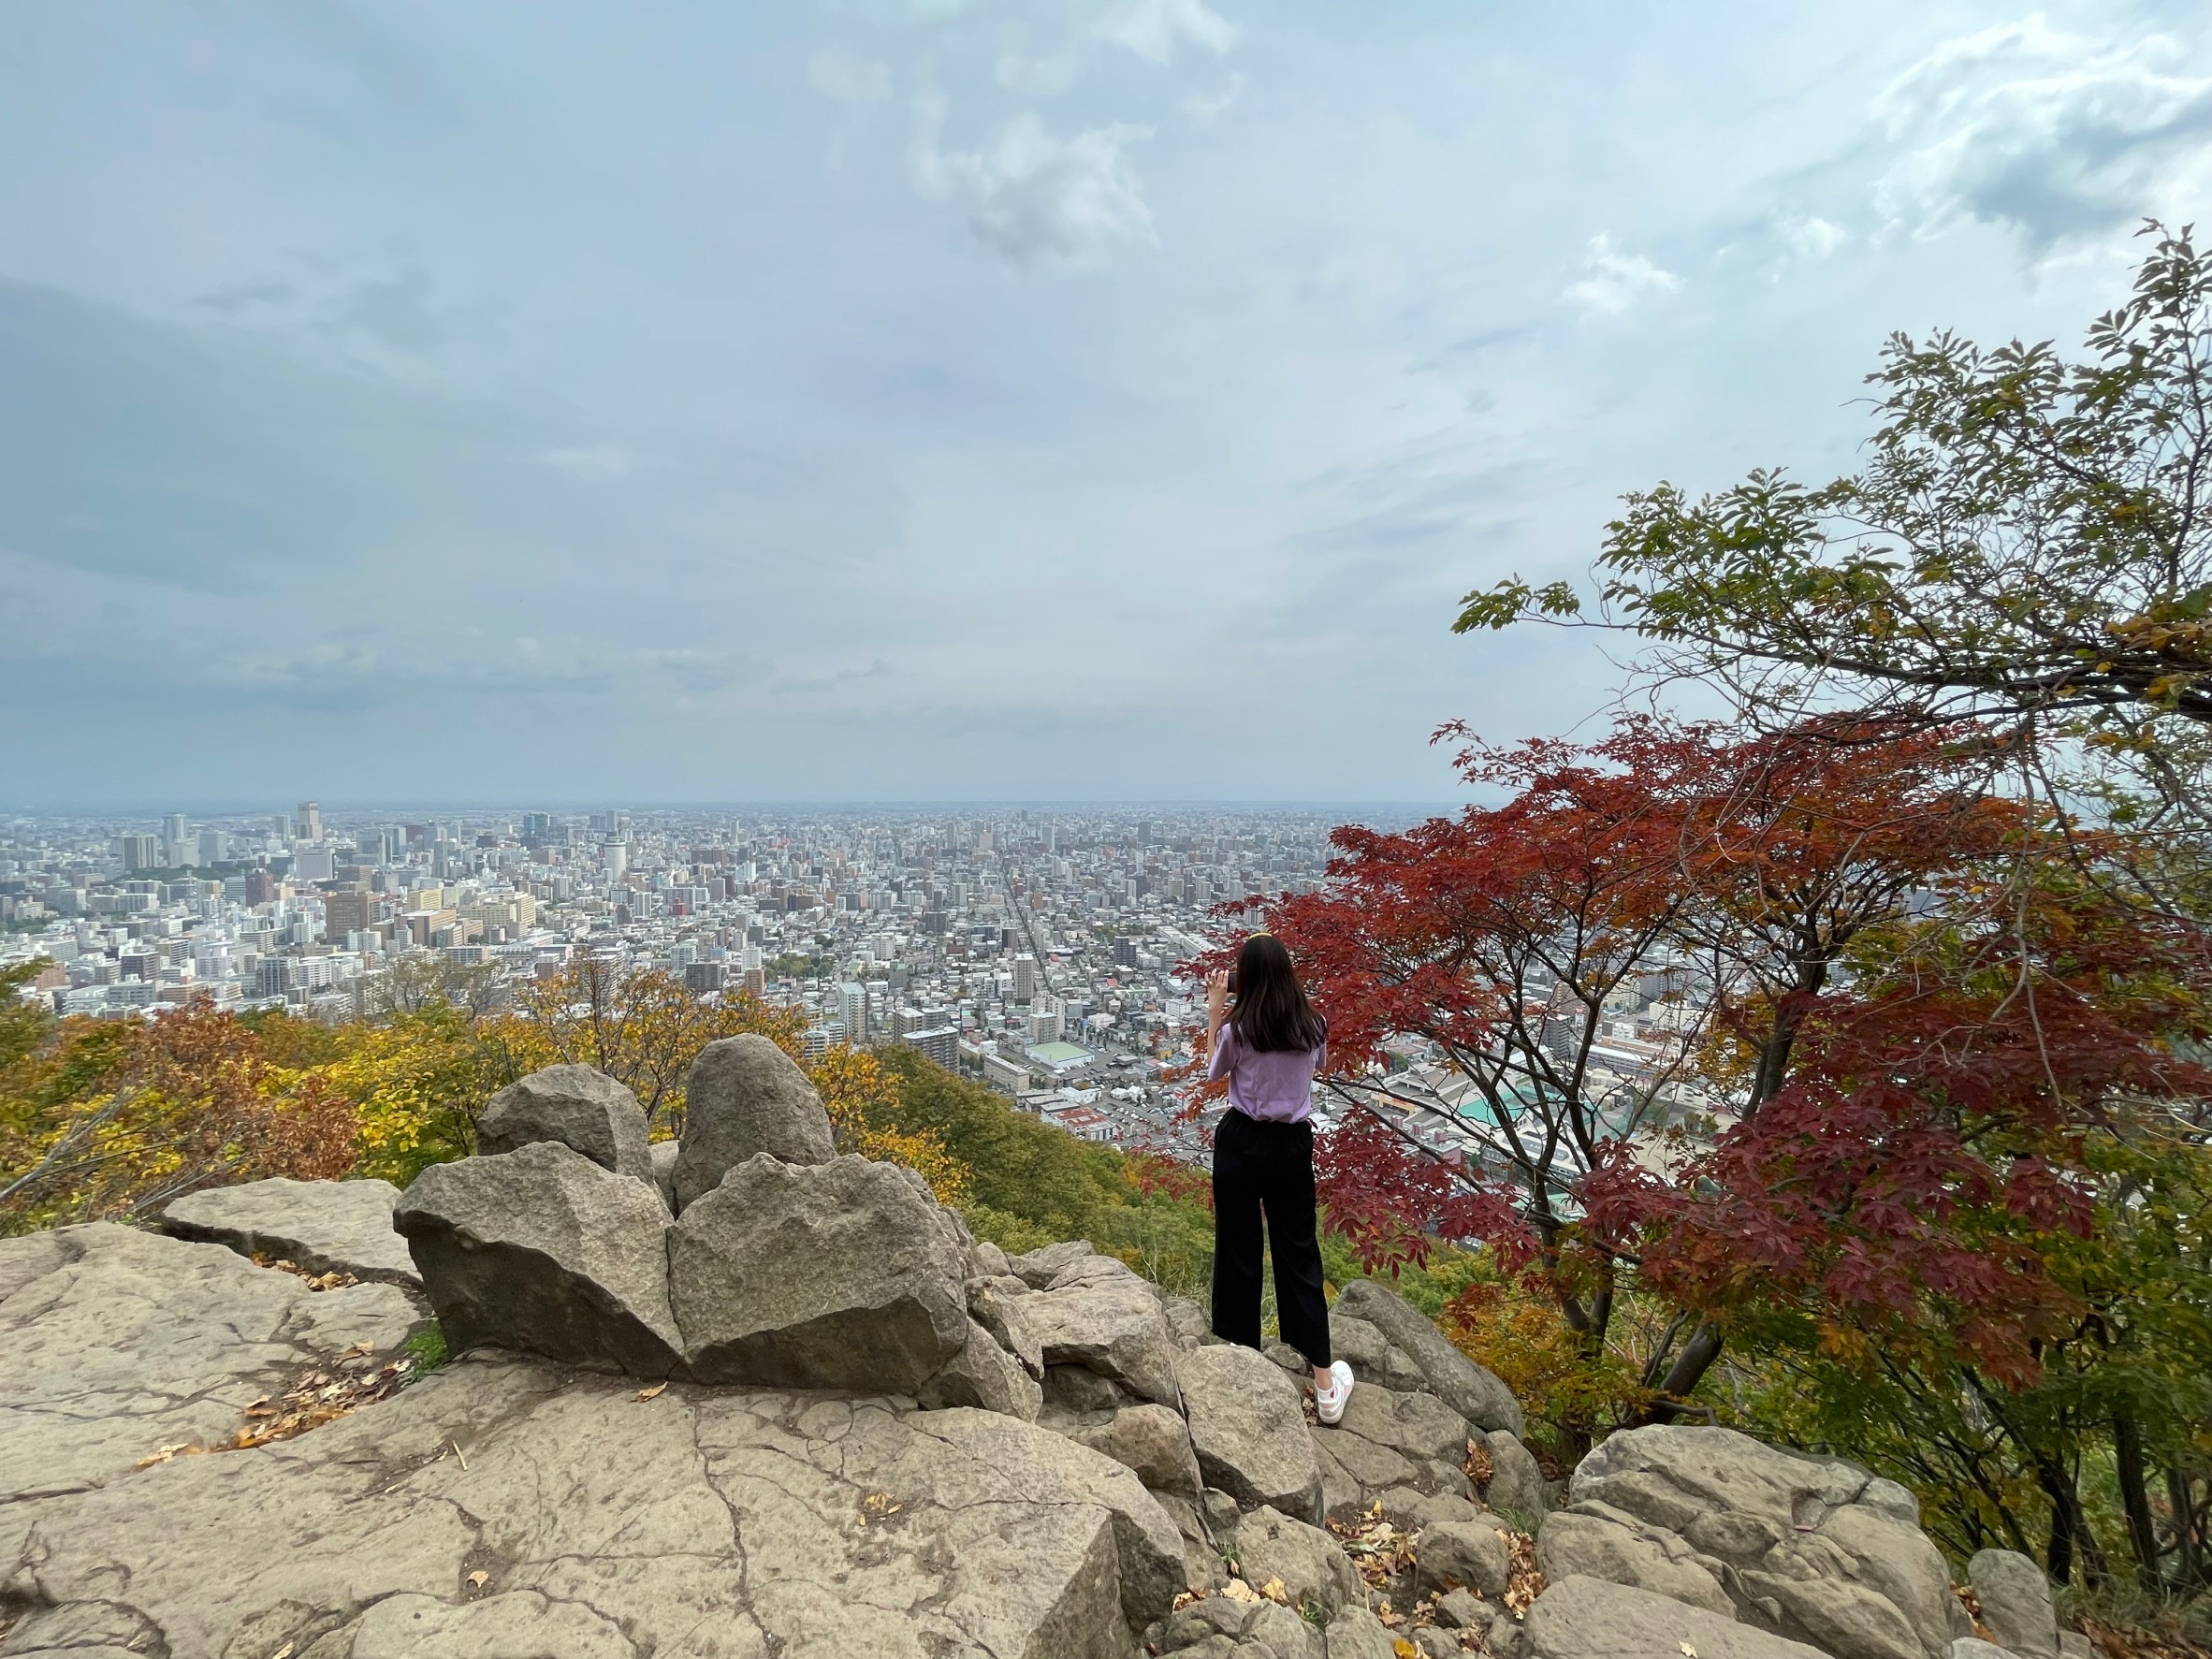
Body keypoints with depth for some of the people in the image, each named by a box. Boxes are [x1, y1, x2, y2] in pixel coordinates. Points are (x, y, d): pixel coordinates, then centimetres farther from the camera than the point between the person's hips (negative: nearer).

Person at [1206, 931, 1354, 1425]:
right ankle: (1326, 1383, 14)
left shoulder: (1237, 1029, -15)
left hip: (1242, 1143, -3)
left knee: (1238, 1251, 11)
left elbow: (1214, 1071, 4)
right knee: (1299, 1253, 11)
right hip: (1294, 1144, 3)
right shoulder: (1312, 1026, -7)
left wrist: (1214, 1011, 5)